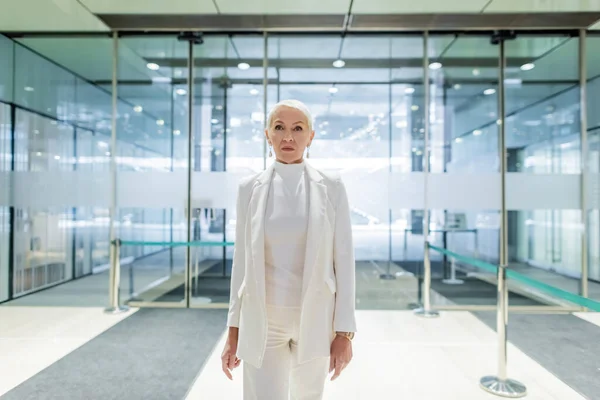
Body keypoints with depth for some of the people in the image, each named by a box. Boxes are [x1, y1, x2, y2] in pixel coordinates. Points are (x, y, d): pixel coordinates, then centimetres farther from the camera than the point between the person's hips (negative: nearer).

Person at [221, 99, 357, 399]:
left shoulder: (331, 187, -4)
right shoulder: (250, 188, -1)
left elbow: (344, 260, -4)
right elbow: (241, 259, 2)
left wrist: (344, 332, -5)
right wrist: (233, 331, 3)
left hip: (315, 320, 0)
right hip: (262, 322, 0)